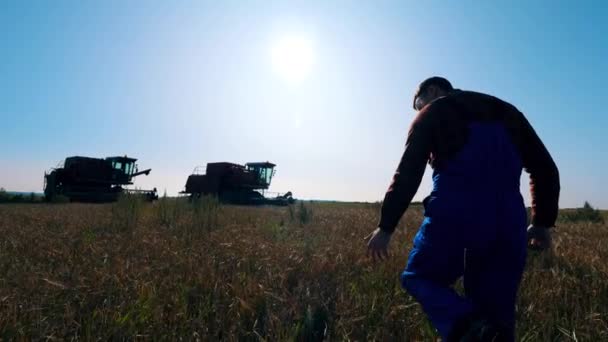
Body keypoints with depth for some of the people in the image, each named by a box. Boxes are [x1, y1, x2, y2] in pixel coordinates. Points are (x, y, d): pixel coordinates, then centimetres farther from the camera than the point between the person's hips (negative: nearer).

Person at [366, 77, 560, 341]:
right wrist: (542, 223, 23)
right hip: (507, 220, 5)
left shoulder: (433, 112, 11)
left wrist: (386, 227, 0)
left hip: (454, 215, -4)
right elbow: (545, 168, 18)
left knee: (419, 277, 14)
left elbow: (408, 174, -1)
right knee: (496, 314, 15)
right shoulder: (507, 112, 25)